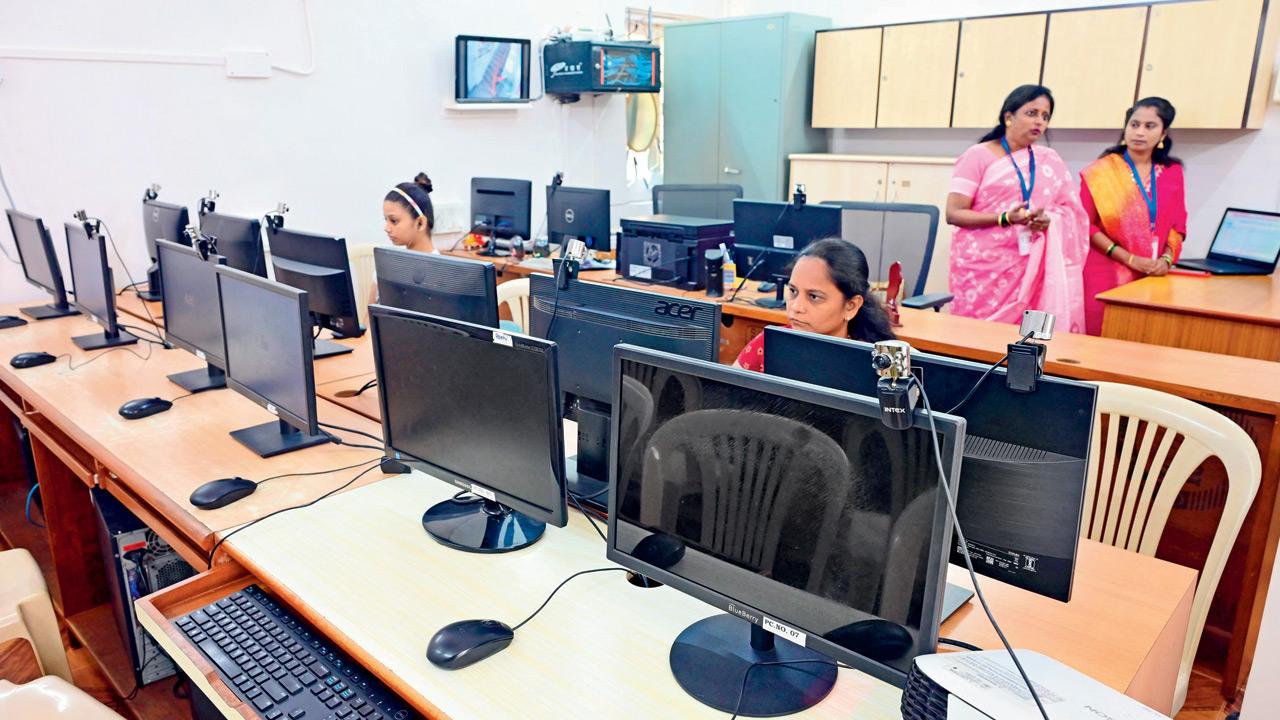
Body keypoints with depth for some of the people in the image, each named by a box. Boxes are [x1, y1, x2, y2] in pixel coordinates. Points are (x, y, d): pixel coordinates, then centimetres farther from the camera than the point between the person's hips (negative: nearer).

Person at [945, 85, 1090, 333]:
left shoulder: (1051, 160, 13)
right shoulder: (978, 156, -2)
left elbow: (1072, 209, 13)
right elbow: (954, 213, -8)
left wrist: (1051, 220, -10)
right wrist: (1005, 218, -20)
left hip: (1032, 269, 4)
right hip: (984, 268, -4)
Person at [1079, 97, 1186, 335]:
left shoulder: (1173, 172, 11)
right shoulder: (1101, 171, -1)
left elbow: (1177, 226, 14)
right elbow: (1086, 225, -6)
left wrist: (1166, 259, -5)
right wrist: (1130, 259, -12)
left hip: (1151, 277, 3)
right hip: (1105, 274, -3)